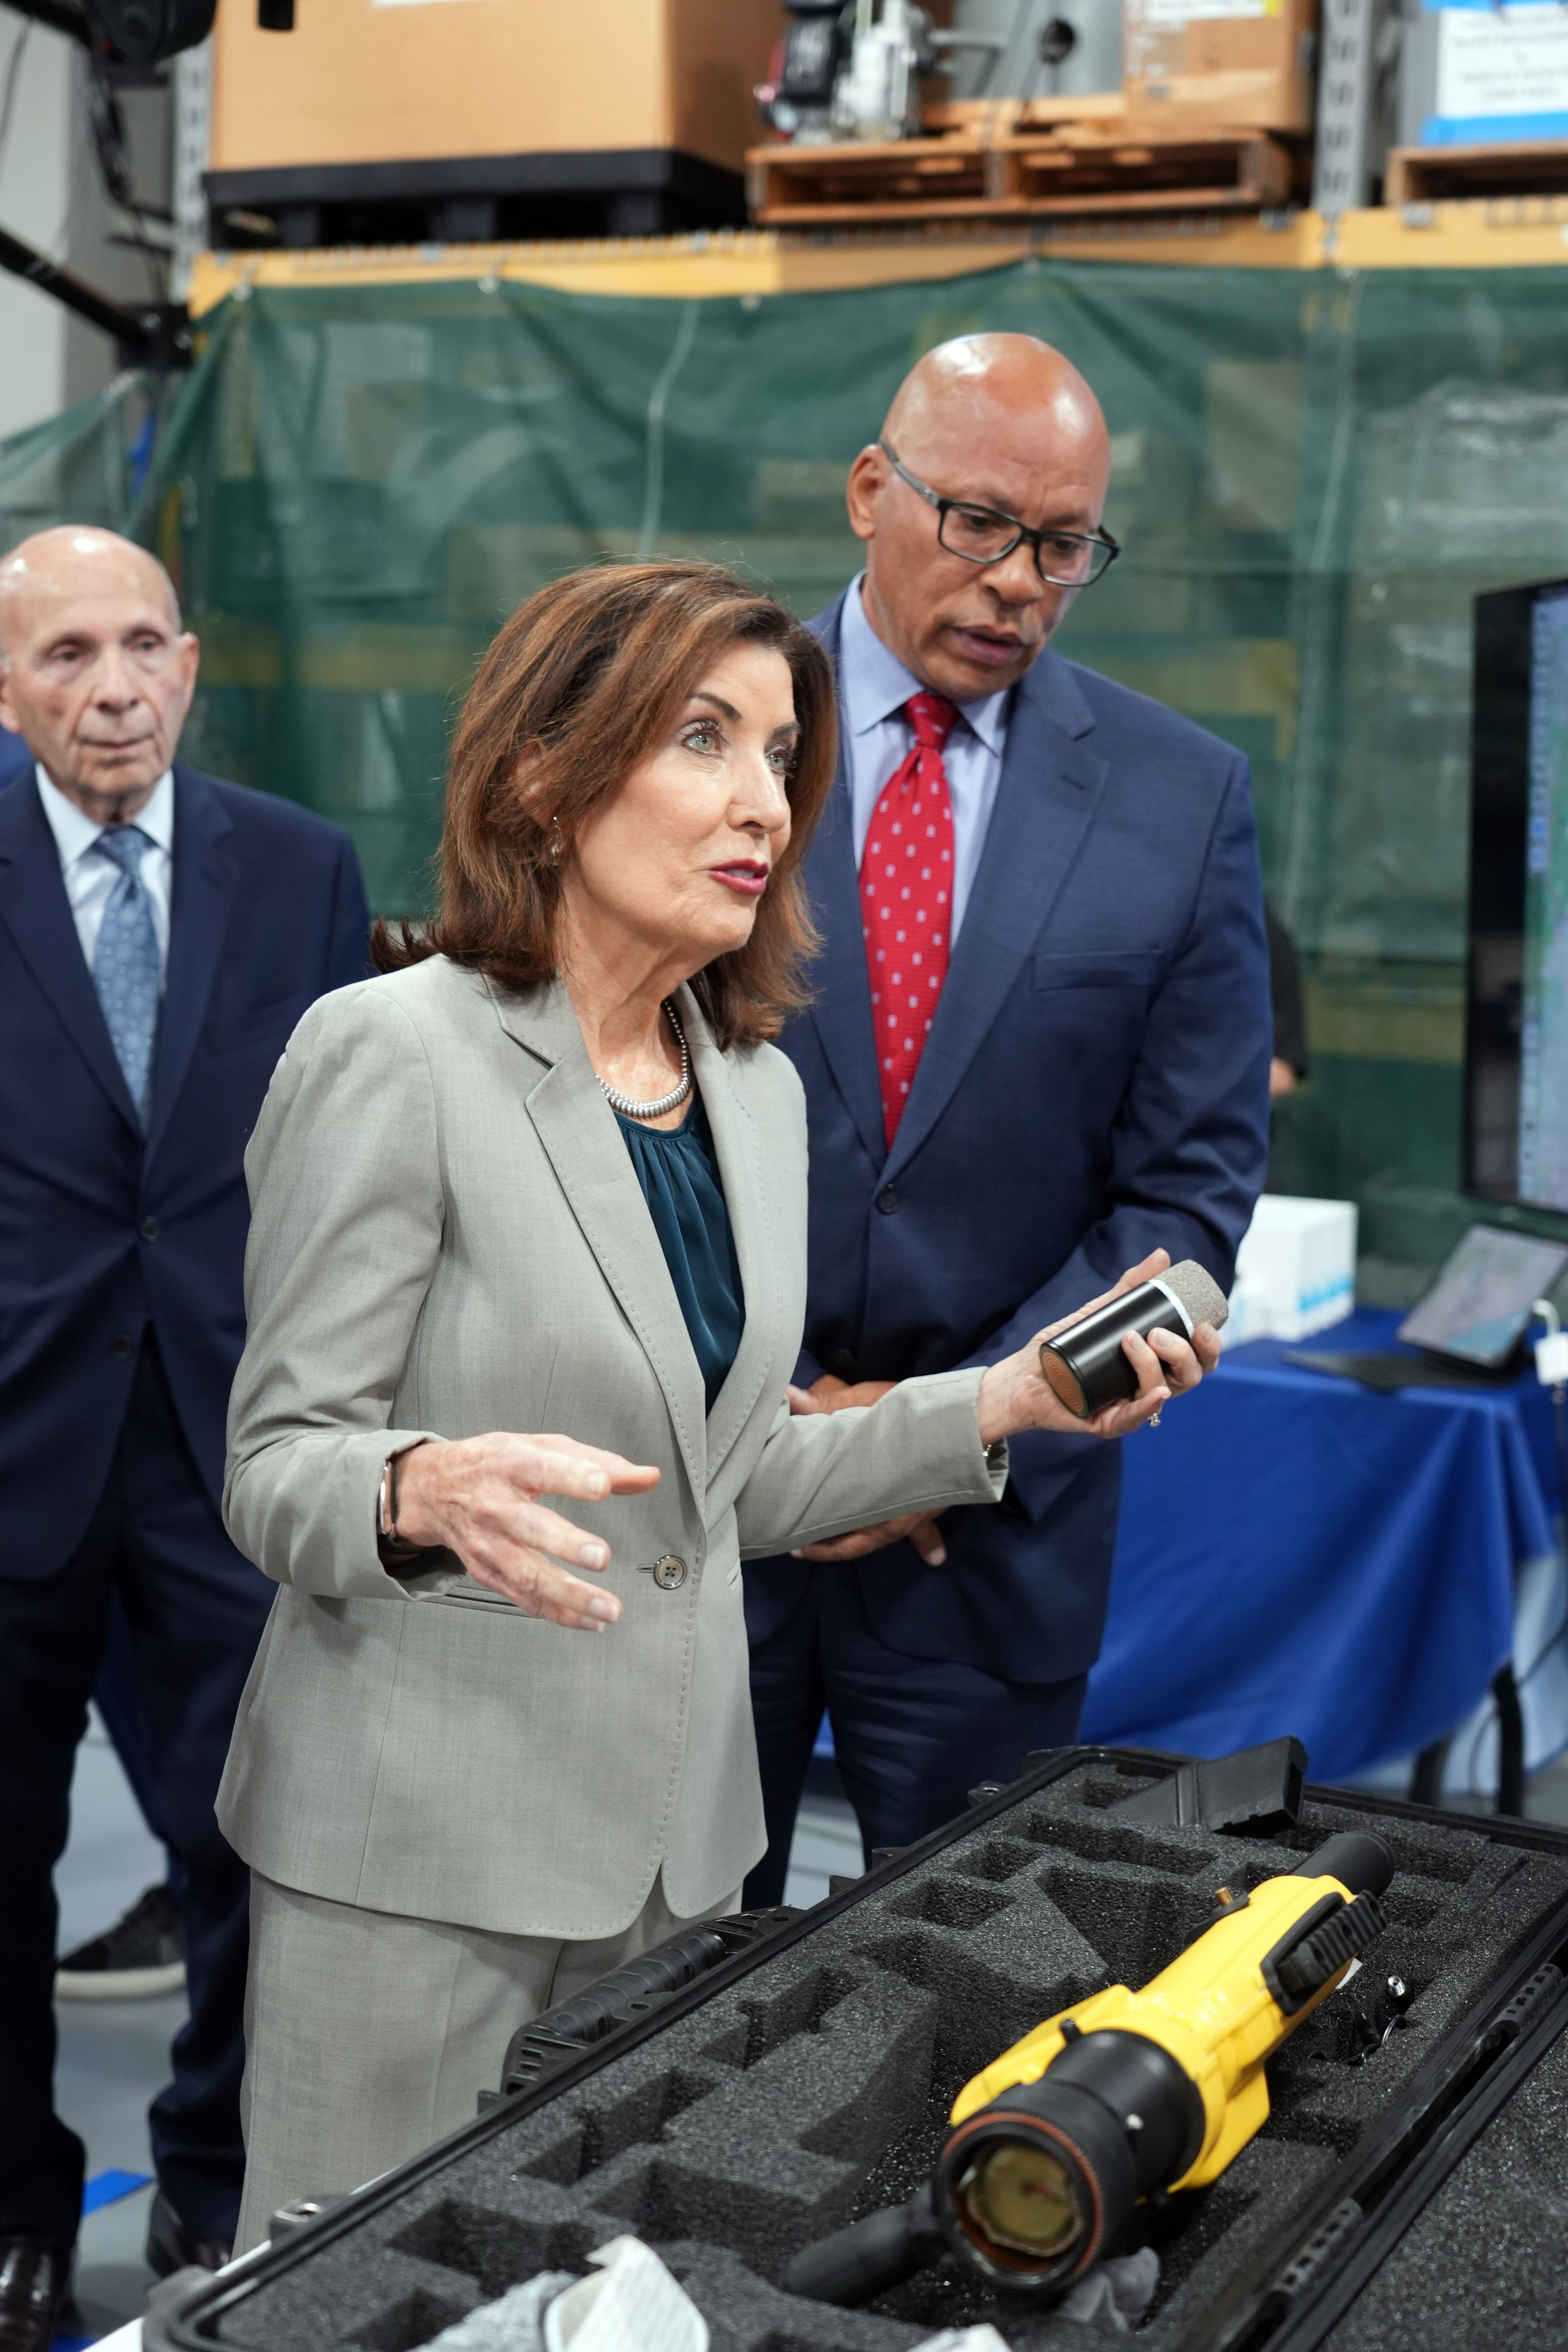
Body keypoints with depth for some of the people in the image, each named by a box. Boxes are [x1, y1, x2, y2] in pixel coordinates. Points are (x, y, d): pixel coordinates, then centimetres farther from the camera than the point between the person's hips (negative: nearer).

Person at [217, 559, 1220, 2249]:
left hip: (675, 1828, 6)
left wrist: (1004, 1402, 6)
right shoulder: (394, 1053, -13)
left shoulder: (757, 1089, 9)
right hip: (424, 1848, -6)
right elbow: (279, 1471, -12)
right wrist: (431, 1491, -33)